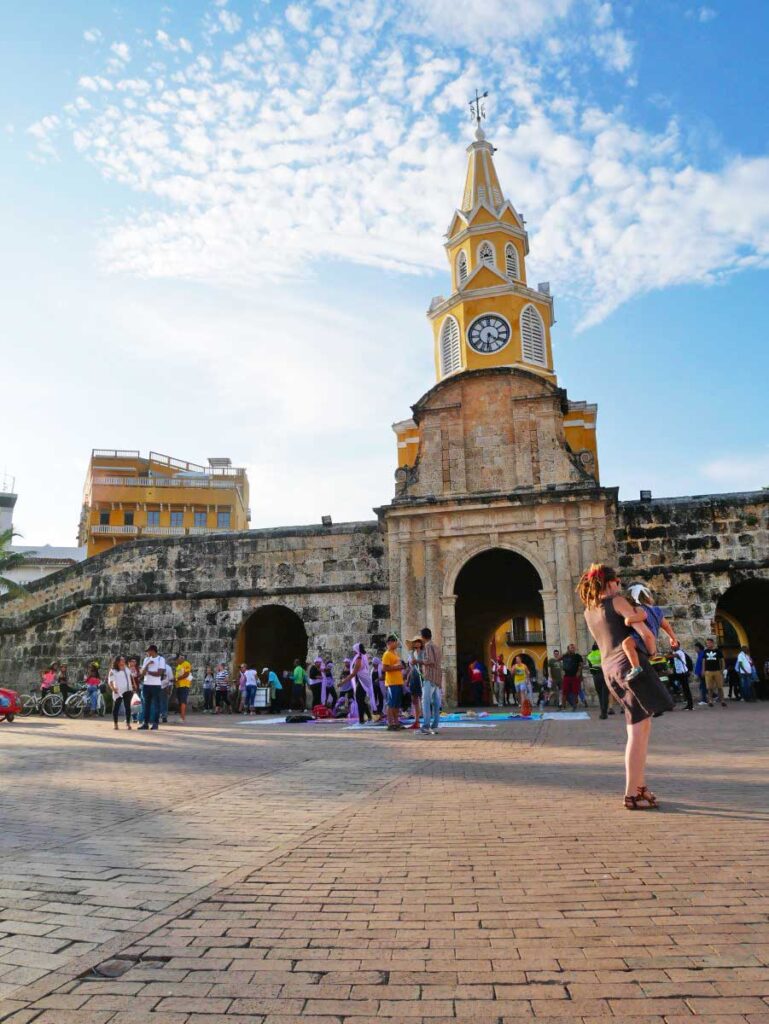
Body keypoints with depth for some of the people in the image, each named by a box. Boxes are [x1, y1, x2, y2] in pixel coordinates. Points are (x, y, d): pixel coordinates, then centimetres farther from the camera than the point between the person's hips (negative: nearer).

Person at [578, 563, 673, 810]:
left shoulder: (588, 611, 16)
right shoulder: (617, 601, -5)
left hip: (610, 669, 8)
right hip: (631, 663, -8)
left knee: (642, 726, 16)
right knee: (637, 731, -6)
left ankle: (640, 785, 18)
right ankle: (631, 794, -5)